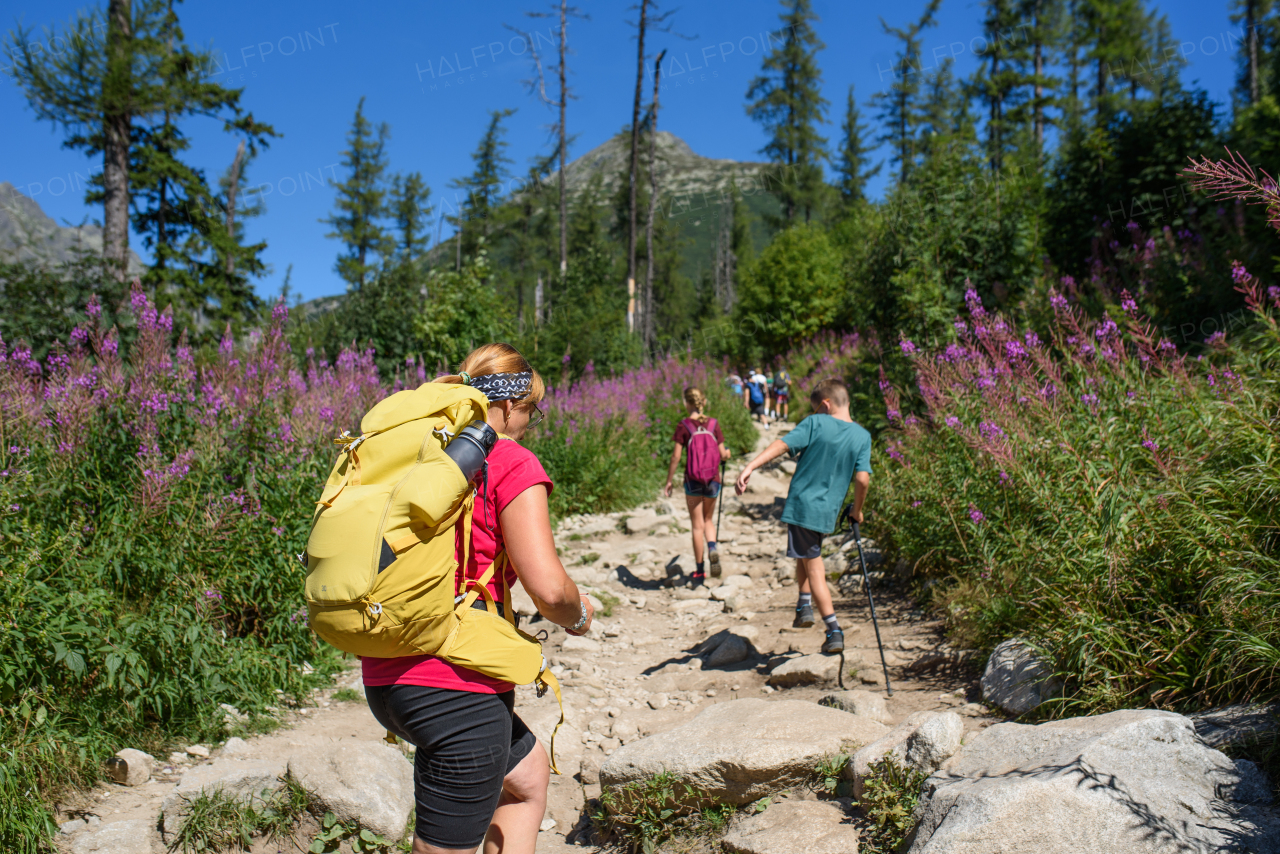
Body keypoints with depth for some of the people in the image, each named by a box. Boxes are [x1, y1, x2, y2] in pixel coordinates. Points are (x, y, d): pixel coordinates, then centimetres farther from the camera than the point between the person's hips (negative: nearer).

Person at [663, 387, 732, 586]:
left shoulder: (683, 426, -8)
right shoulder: (713, 424, -2)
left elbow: (676, 456, -9)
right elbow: (723, 455, -1)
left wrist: (668, 481, 0)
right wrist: (727, 452, 23)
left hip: (693, 480, -2)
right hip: (713, 480, 2)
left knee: (697, 525, 7)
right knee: (708, 520, 21)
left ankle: (699, 573, 11)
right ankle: (712, 549, -8)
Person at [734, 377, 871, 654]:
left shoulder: (815, 424, -6)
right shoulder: (862, 436, 2)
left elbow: (782, 444, -17)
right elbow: (863, 479, -6)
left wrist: (750, 466, -25)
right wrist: (856, 510, 10)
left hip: (802, 504, -4)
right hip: (828, 511, 4)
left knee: (814, 567, 5)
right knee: (806, 556, 29)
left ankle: (834, 632, 3)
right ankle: (805, 606, 19)